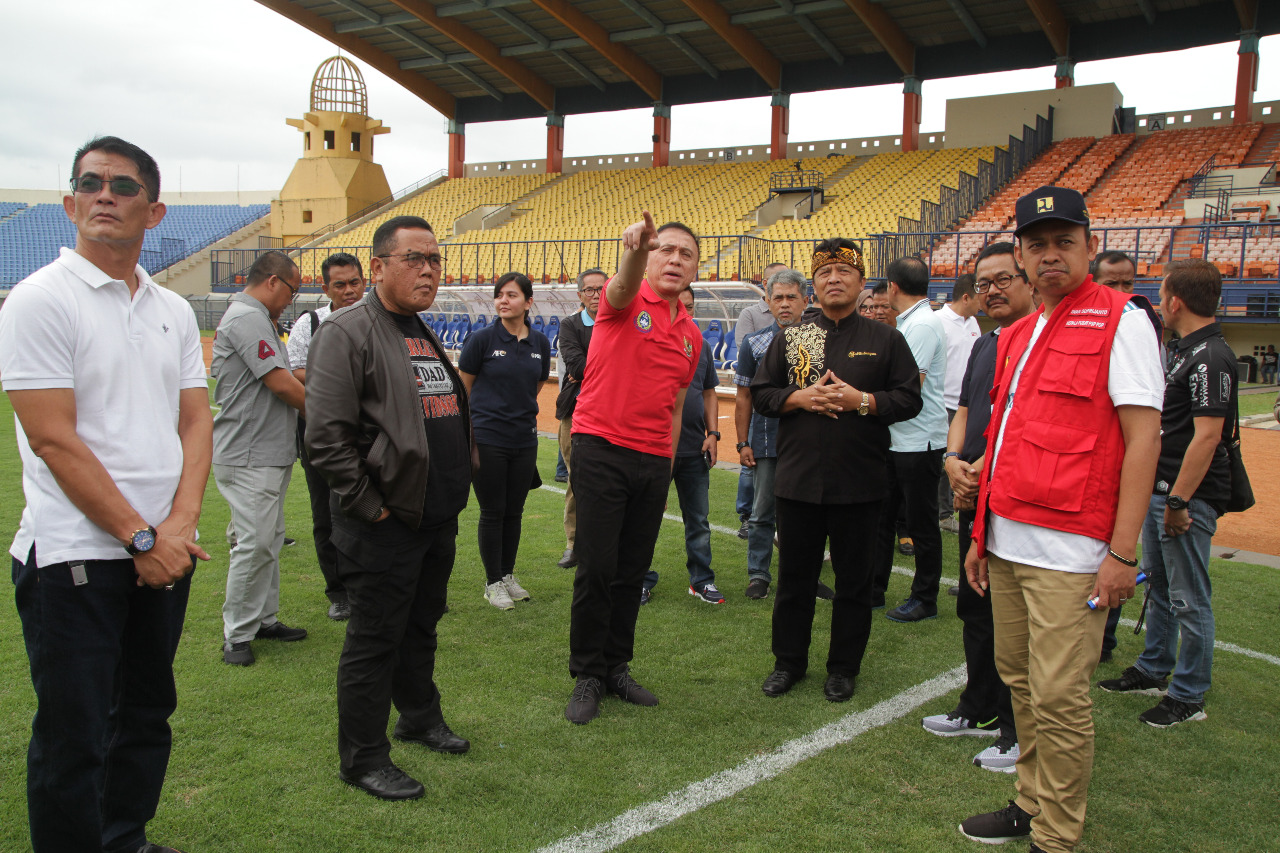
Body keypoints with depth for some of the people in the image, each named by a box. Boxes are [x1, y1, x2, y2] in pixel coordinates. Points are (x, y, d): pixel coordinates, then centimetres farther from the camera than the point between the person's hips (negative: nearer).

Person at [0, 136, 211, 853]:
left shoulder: (174, 310, 10)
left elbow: (196, 420, 8)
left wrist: (179, 525, -7)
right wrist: (139, 537, -14)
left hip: (165, 550, 6)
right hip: (76, 555, -6)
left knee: (148, 714, 17)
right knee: (74, 738, 3)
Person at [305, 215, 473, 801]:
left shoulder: (426, 334, 15)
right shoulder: (348, 332, -13)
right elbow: (326, 437, -20)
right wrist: (370, 505, -17)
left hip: (438, 519, 8)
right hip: (385, 525, -8)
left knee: (421, 626, 22)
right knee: (375, 641, 3)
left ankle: (420, 717, 40)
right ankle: (362, 759, 17)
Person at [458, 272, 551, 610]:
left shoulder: (540, 343, 3)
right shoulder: (482, 339, -7)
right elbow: (463, 389, 0)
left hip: (525, 440, 4)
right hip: (487, 440, -4)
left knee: (514, 512, 12)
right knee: (493, 512, 3)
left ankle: (508, 575, 28)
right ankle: (493, 582, 17)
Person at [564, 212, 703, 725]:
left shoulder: (691, 335, 14)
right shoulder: (627, 302, -3)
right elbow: (622, 288, -30)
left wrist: (667, 469, 17)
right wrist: (634, 252, -52)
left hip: (654, 464, 6)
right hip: (602, 451, -6)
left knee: (633, 572, 12)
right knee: (596, 570, -3)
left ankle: (616, 668, 25)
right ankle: (587, 677, 11)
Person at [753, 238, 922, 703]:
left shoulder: (885, 340, 4)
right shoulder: (789, 338, 8)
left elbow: (909, 399, 0)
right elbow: (760, 393, 6)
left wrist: (861, 400, -15)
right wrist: (802, 398, -11)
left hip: (859, 485, -1)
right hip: (797, 481, 1)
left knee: (853, 581, 9)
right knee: (794, 576, 11)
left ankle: (844, 668, 24)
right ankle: (789, 661, 27)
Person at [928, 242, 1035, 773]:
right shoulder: (984, 344, 17)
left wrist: (985, 466, -18)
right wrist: (953, 460, -1)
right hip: (975, 495, 9)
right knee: (975, 609, 19)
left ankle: (1020, 733, 14)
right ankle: (979, 710, 35)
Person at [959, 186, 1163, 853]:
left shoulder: (1120, 320, -6)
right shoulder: (1015, 335, 17)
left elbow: (1143, 437, -12)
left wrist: (1122, 552, -17)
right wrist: (981, 533, 19)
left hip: (1067, 550, -7)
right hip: (1007, 542, 8)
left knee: (1058, 696, -4)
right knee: (1016, 677, 15)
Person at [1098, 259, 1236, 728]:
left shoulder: (1210, 357, -19)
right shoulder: (1186, 350, 13)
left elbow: (1207, 436, -25)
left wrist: (1178, 501, -24)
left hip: (1189, 496, -10)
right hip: (1161, 489, 10)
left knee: (1189, 600, 1)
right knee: (1158, 587, 20)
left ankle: (1189, 696, 13)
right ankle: (1153, 671, 34)